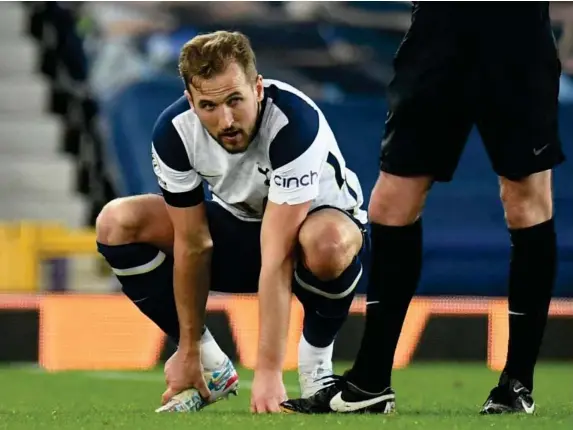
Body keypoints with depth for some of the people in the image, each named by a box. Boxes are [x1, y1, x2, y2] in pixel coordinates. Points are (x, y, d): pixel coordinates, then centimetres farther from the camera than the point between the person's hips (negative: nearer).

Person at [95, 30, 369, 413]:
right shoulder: (174, 131, -22)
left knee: (328, 244, -41)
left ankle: (316, 360, -10)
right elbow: (193, 244, -14)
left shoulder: (295, 123, -36)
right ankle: (210, 367, -1)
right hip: (238, 226, 5)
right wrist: (188, 351, -12)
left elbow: (277, 256, -40)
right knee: (117, 223, -16)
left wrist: (268, 371, -41)